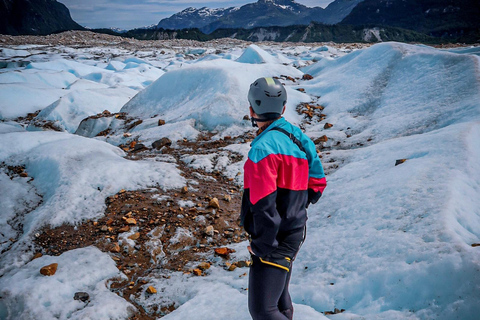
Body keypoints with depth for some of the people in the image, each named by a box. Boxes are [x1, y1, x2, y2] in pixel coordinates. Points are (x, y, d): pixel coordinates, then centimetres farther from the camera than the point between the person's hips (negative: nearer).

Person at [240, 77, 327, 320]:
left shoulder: (262, 148, -23)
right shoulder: (298, 138, 4)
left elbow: (264, 205, -25)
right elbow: (317, 184, 11)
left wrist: (262, 245, -15)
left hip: (273, 239, -9)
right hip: (294, 232, 9)